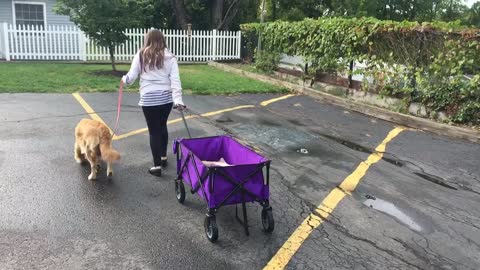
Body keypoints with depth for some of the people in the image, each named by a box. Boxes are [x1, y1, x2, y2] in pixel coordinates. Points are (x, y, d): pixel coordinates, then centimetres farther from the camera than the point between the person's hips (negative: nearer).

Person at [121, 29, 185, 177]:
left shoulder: (141, 55, -1)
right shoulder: (169, 57, 2)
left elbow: (131, 77, 1)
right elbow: (175, 80, -7)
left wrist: (124, 80, 23)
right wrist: (178, 100, -12)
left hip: (149, 99, -2)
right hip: (166, 98, 3)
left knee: (154, 131, 6)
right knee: (162, 127, 22)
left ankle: (157, 166, 8)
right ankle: (163, 157, 36)